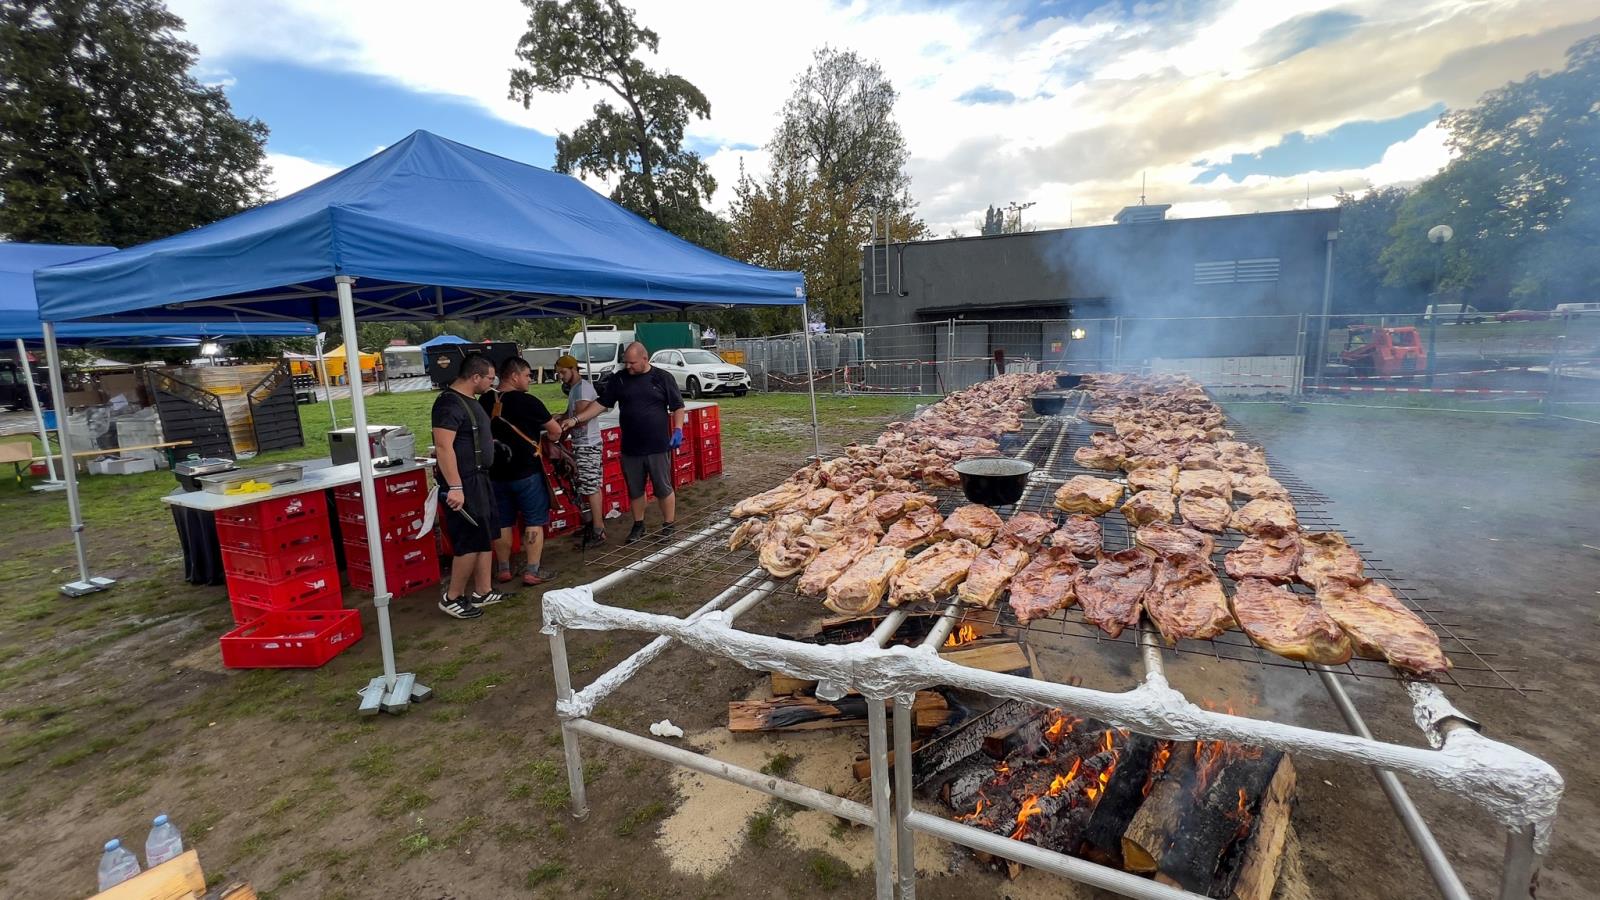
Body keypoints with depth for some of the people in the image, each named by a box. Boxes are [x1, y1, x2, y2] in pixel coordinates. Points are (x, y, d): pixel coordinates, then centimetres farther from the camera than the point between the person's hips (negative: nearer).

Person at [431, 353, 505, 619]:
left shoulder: (469, 400, 13)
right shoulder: (450, 403, -18)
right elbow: (443, 447, -26)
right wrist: (455, 487, -29)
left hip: (478, 478, 10)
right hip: (462, 483, -10)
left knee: (485, 537, 14)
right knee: (471, 541, -4)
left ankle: (482, 593, 24)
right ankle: (451, 598, 12)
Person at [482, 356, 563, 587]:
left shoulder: (485, 401, 2)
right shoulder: (527, 401, -15)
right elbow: (556, 431, -9)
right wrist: (545, 438, 12)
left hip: (496, 472, 6)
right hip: (526, 472, -6)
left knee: (502, 522, 15)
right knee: (534, 521, 4)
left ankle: (503, 570, 24)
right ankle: (532, 571, 5)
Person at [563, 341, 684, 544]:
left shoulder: (662, 378, -3)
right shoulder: (619, 379, 4)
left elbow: (677, 407, 1)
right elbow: (601, 403, 5)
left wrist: (678, 429, -10)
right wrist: (577, 419, -4)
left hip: (658, 446, -3)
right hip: (630, 448, 3)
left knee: (663, 488, 6)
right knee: (634, 489, 14)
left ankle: (669, 525, 20)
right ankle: (638, 525, 30)